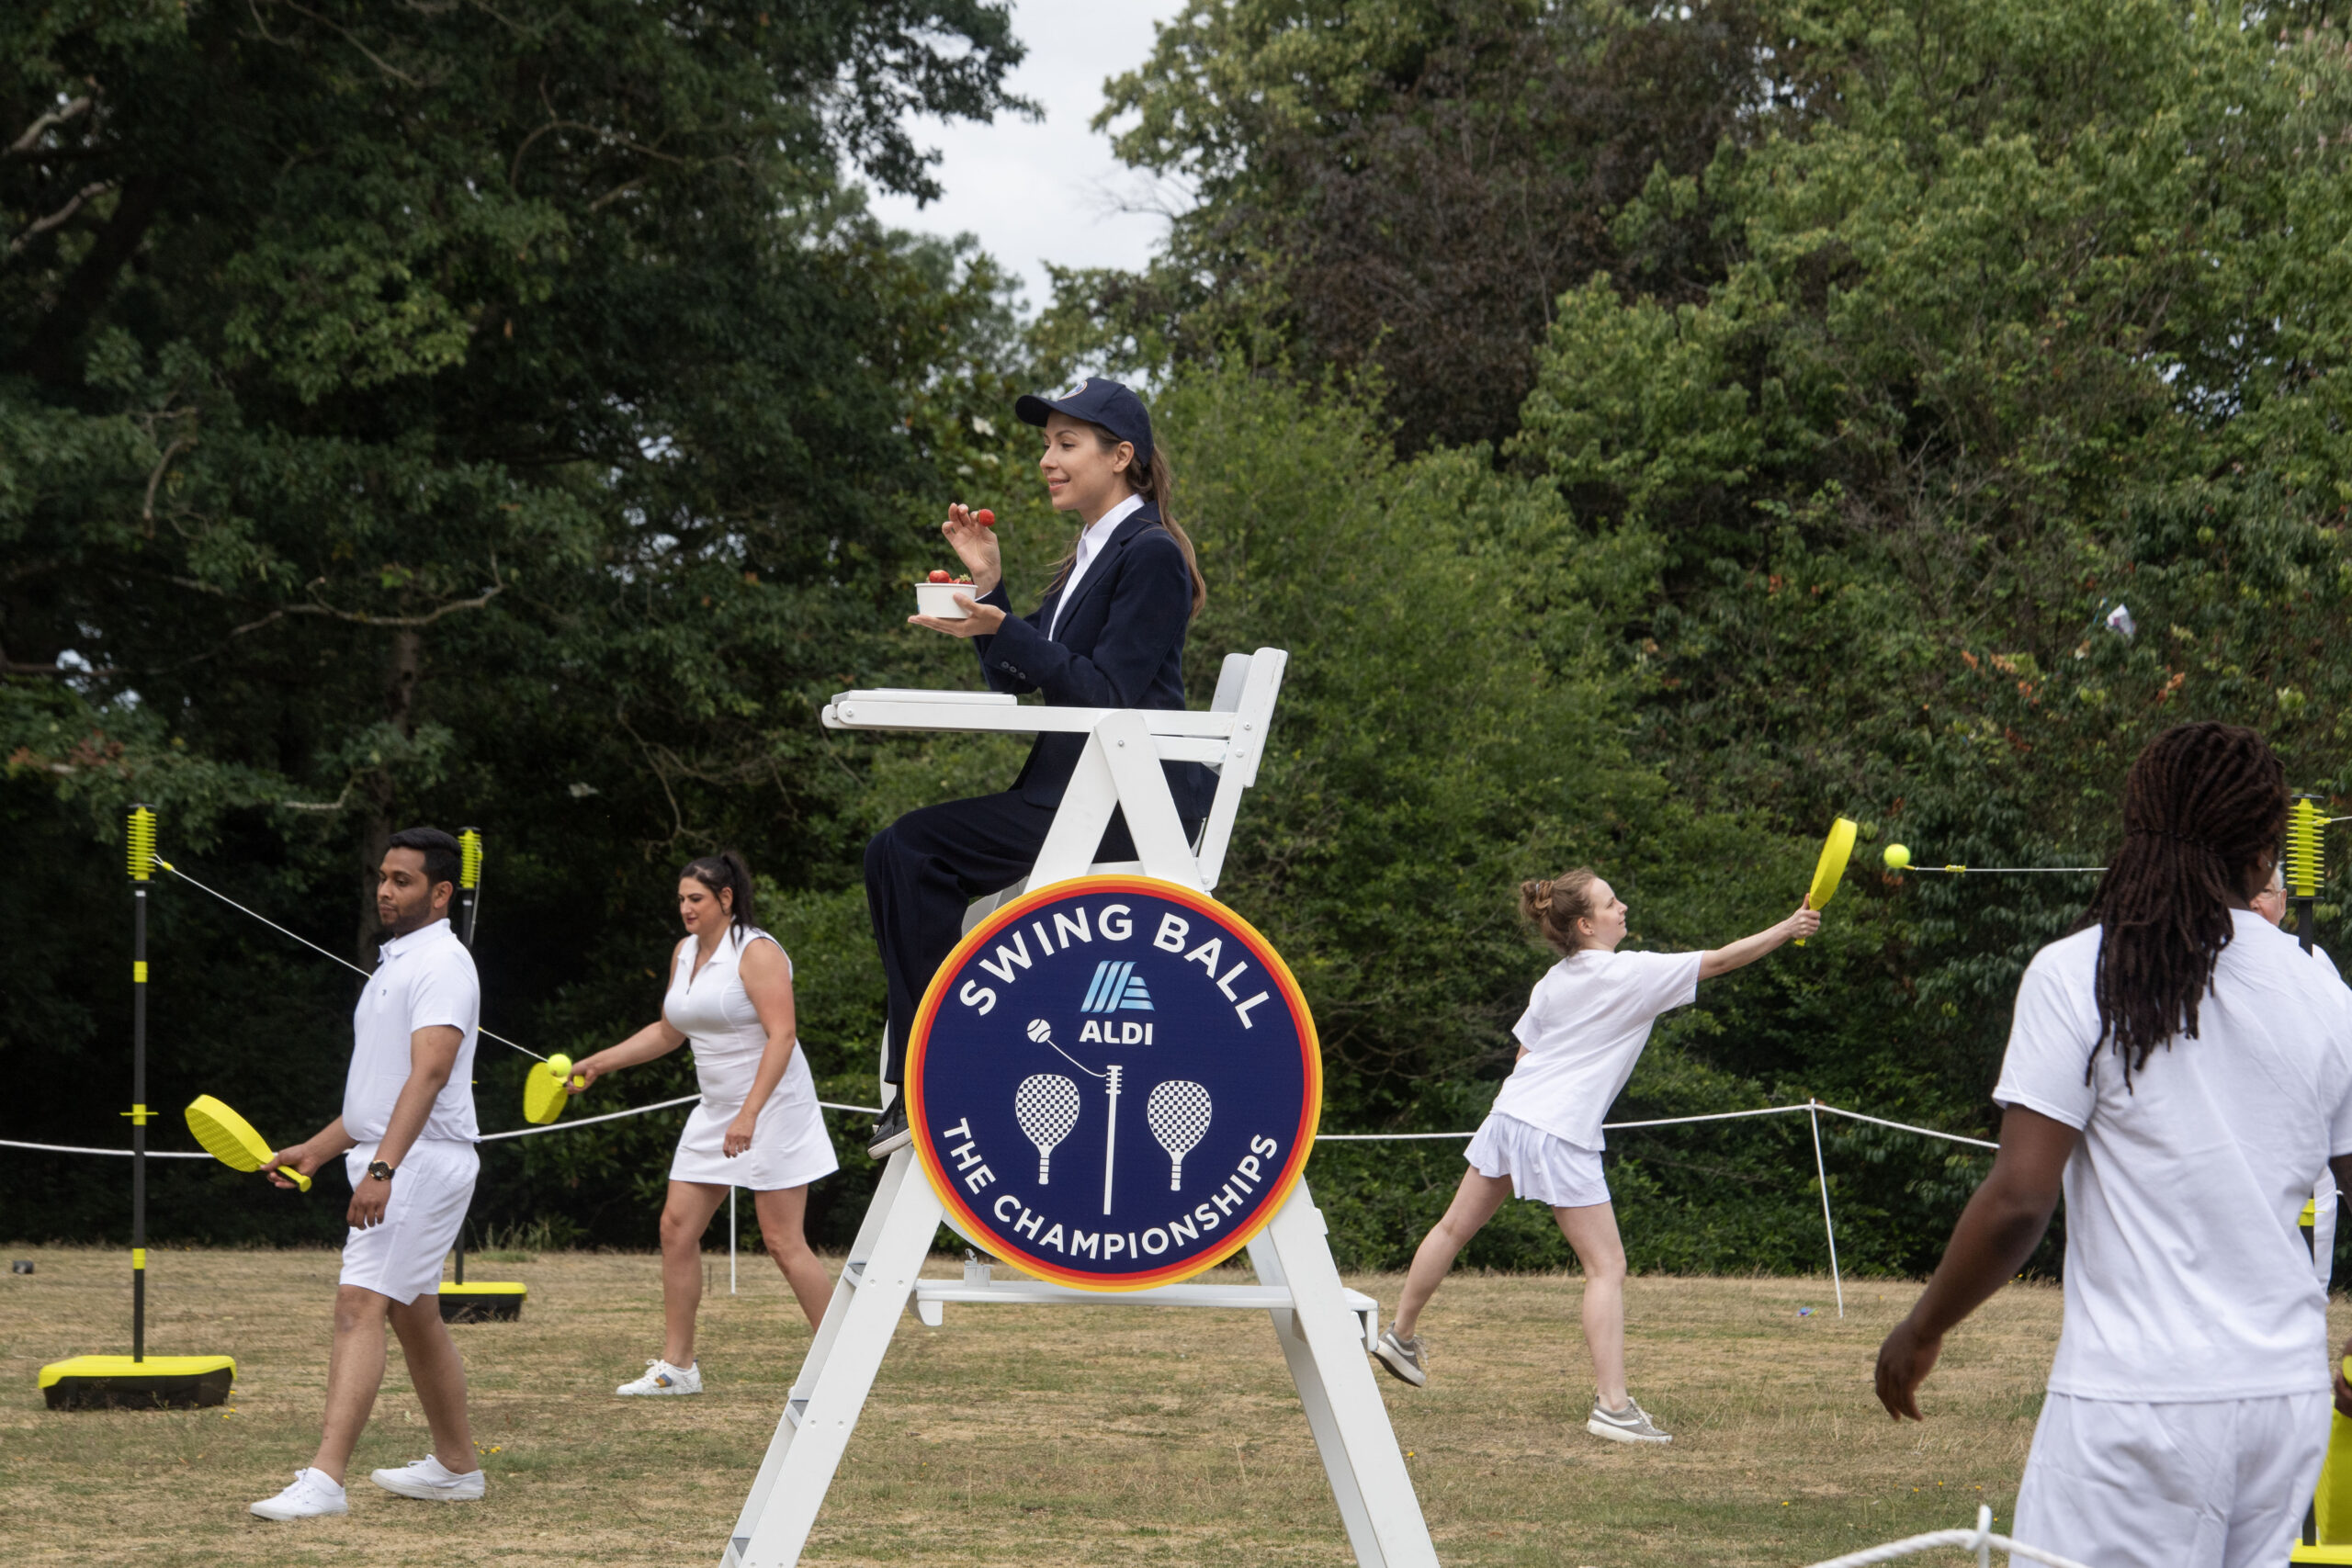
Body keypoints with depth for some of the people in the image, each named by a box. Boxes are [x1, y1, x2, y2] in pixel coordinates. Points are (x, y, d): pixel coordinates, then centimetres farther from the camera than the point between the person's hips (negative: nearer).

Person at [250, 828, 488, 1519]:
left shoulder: (441, 964, -13)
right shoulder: (396, 964, 19)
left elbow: (429, 1073, -27)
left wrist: (384, 1165, -36)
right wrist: (316, 1149, 21)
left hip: (420, 1164, -10)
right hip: (389, 1167, 10)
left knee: (359, 1307, -18)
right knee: (415, 1318, 17)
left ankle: (324, 1479, -26)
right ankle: (457, 1466, 28)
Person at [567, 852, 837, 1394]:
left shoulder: (757, 953, -14)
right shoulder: (685, 953, 12)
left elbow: (781, 1036, -22)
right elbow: (669, 1031, 25)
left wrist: (750, 1114, -29)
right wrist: (598, 1063, 19)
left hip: (772, 1109, -9)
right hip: (715, 1114, 9)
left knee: (782, 1241, -10)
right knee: (677, 1227, 3)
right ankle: (676, 1365, 9)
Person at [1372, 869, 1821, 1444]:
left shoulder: (1553, 981, 10)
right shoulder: (1632, 973, -11)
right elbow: (1720, 960, -11)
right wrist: (1789, 928, -6)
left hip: (1509, 1114, 8)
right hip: (1561, 1136, -8)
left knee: (1455, 1228, 22)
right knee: (1607, 1267, -4)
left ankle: (1401, 1335, 37)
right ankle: (1612, 1405, -10)